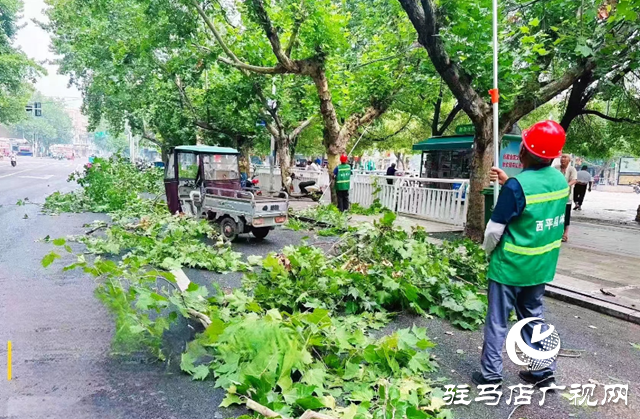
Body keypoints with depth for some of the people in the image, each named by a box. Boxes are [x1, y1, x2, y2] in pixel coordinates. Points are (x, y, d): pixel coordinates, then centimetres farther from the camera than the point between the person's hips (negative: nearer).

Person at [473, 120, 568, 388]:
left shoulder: (517, 186, -23)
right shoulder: (560, 180, -1)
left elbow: (494, 229, -17)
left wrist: (488, 250, 2)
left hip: (510, 265, -7)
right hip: (541, 266, 7)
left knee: (497, 320, 6)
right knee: (533, 318, 21)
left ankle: (491, 374, 14)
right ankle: (543, 370, 28)